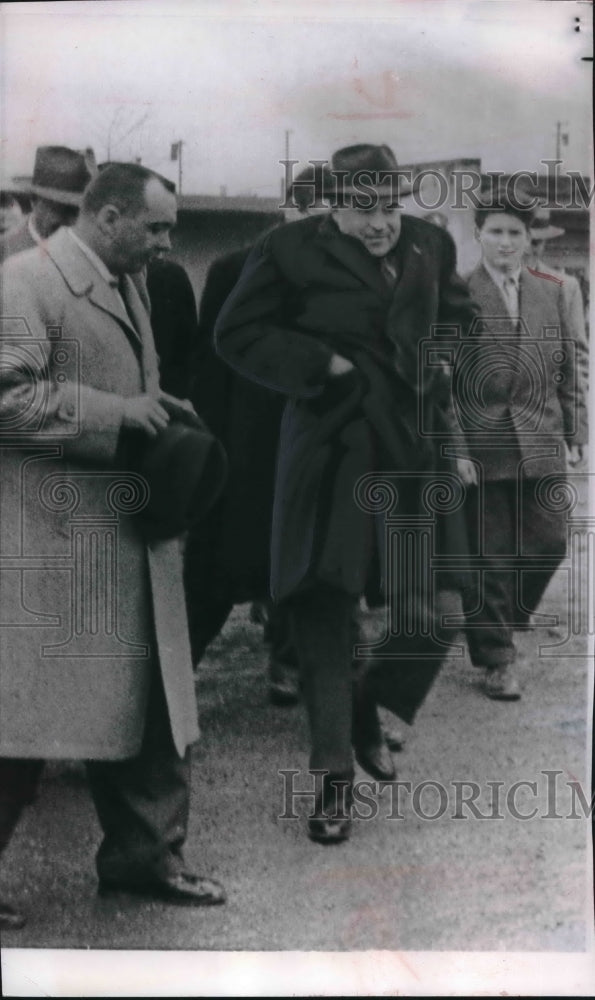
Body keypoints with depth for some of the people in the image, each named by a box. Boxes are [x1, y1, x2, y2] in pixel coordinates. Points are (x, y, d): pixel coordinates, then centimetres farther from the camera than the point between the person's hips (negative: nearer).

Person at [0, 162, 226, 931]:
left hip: (128, 535, 9)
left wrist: (155, 413, 8)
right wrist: (116, 413, -20)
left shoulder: (124, 290, 18)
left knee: (145, 704, 14)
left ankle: (144, 856, 27)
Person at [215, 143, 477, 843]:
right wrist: (319, 365, -9)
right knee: (324, 615, 1)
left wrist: (443, 368, 7)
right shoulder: (292, 250, -3)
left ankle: (368, 712, 30)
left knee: (437, 612, 0)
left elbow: (458, 320, 26)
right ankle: (333, 775, 16)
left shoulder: (429, 246, 10)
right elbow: (237, 334, 0)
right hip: (330, 453, -3)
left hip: (412, 448, 4)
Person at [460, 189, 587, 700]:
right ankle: (497, 658, 15)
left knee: (547, 545, 5)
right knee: (490, 556, 2)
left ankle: (502, 623, 31)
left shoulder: (551, 291, 11)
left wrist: (575, 435, 10)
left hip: (541, 443, 4)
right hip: (480, 443, -4)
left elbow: (569, 370, 14)